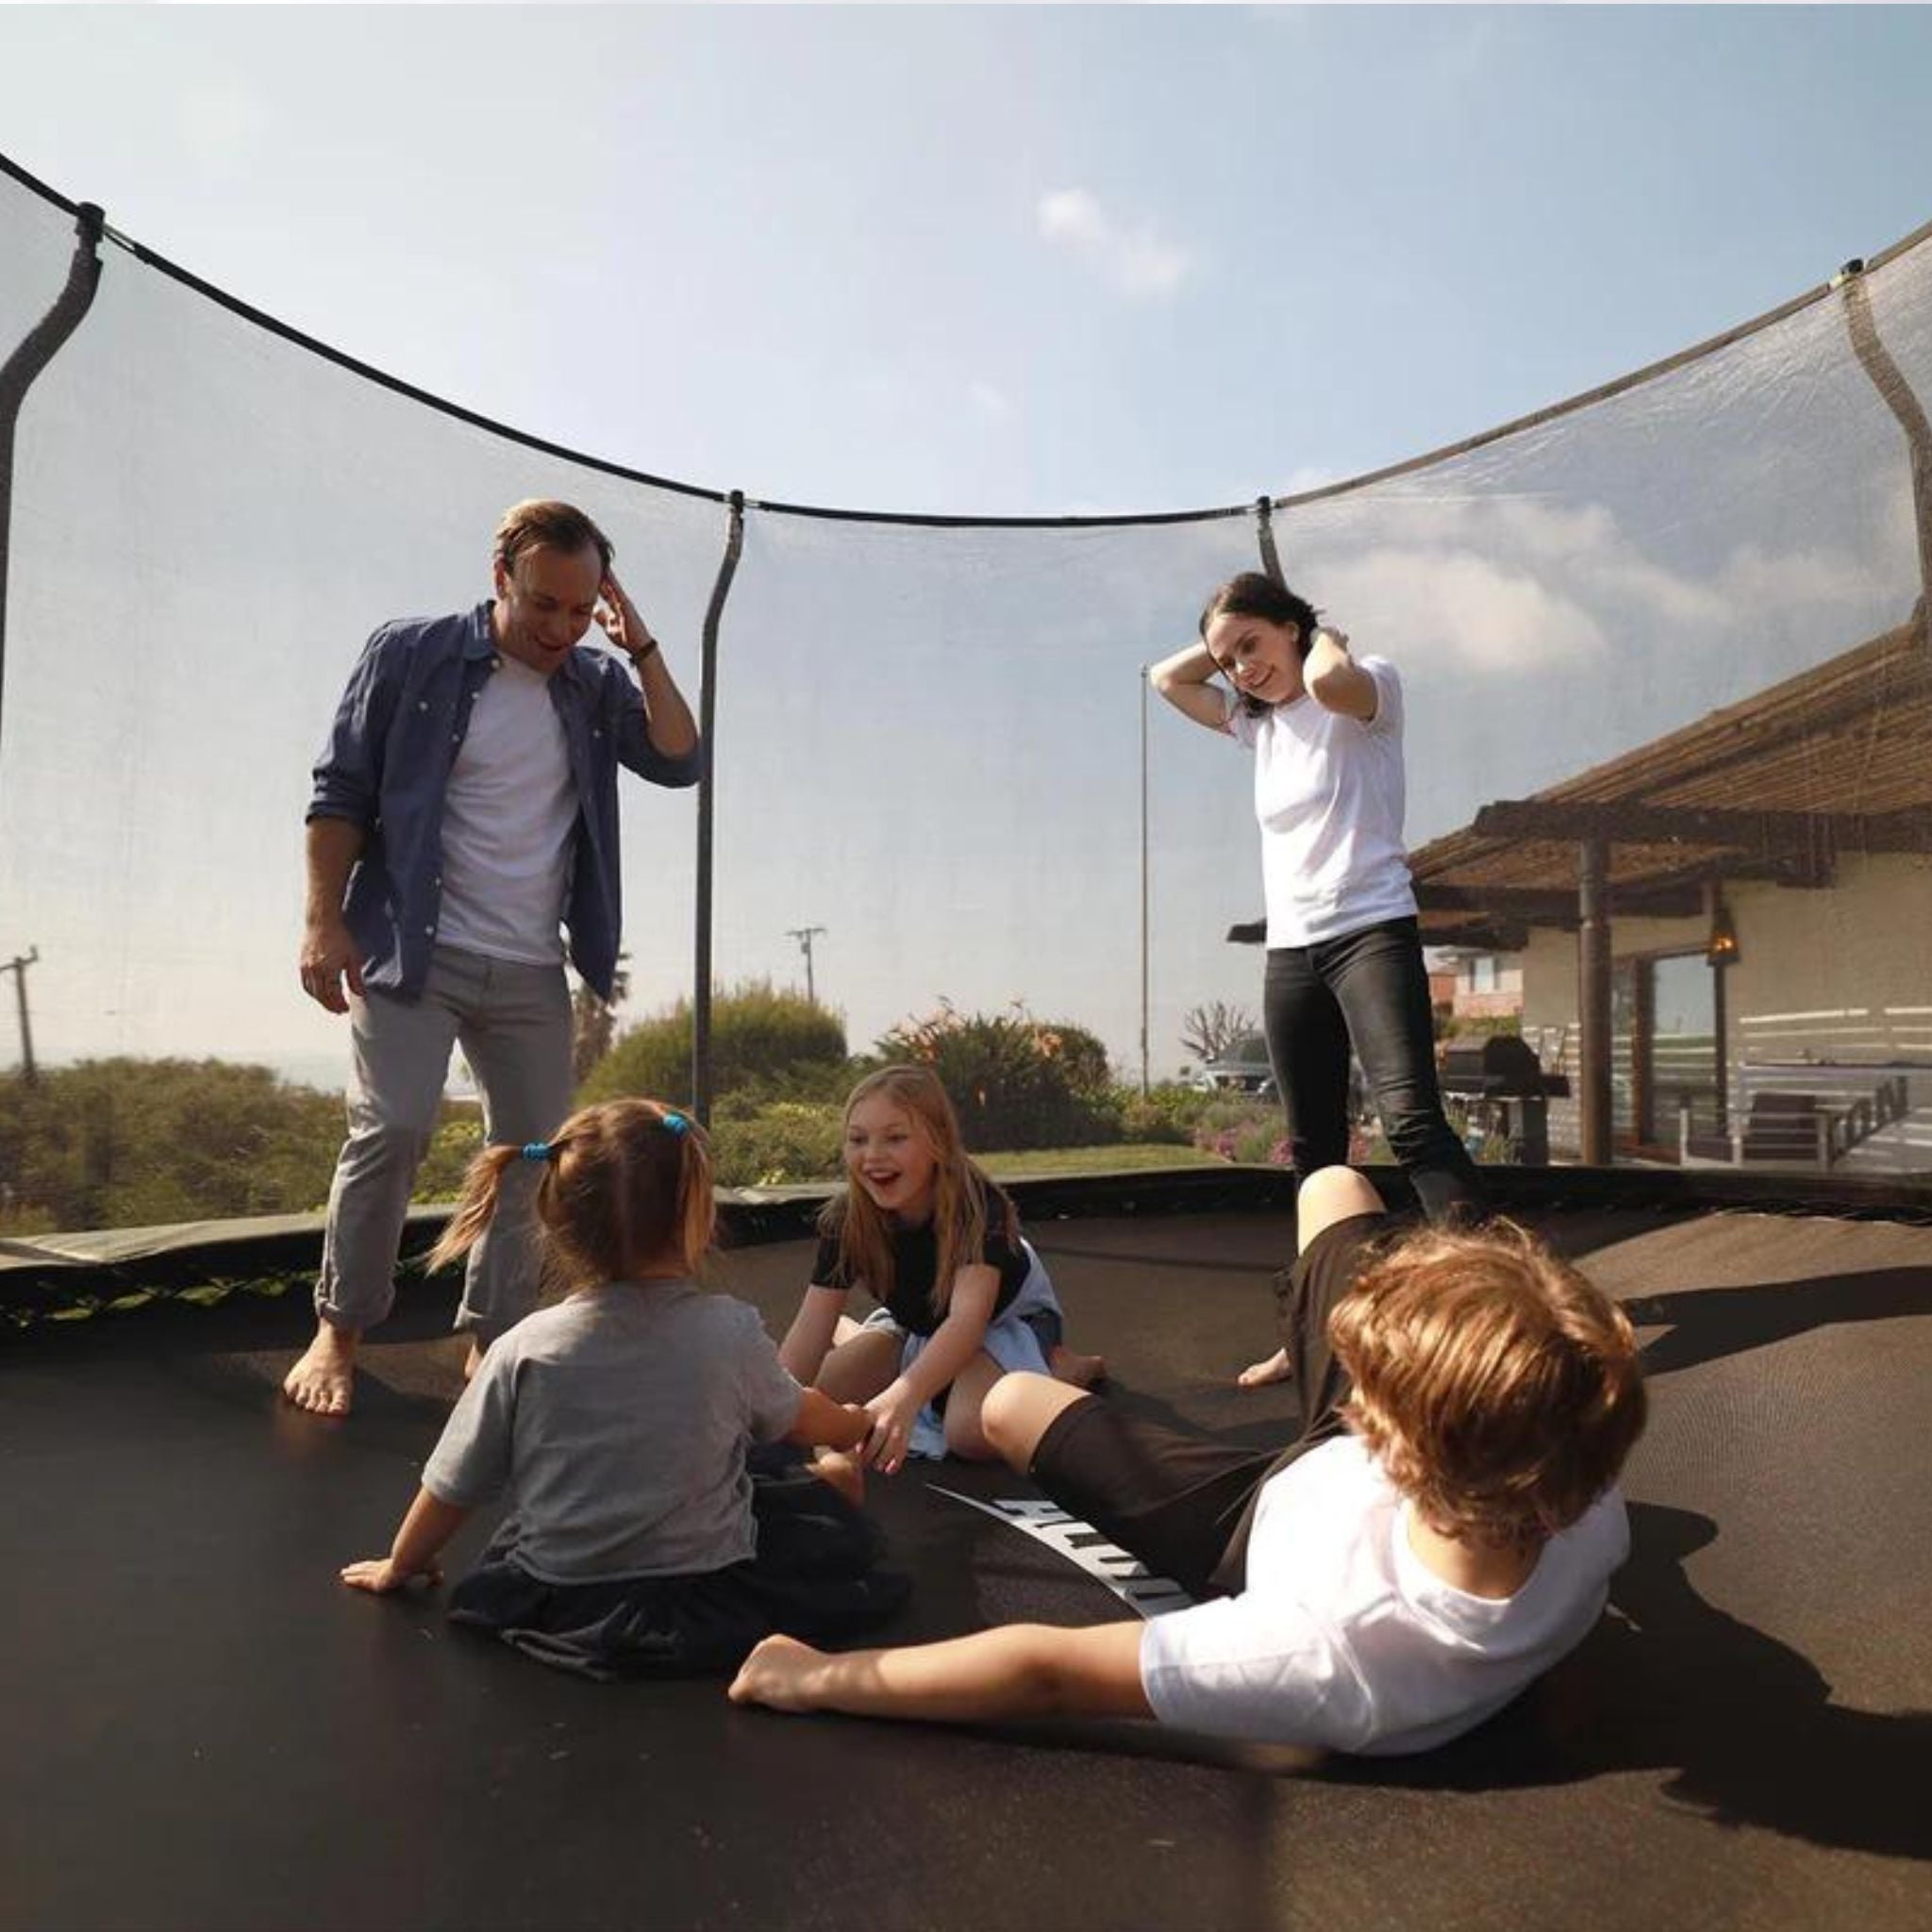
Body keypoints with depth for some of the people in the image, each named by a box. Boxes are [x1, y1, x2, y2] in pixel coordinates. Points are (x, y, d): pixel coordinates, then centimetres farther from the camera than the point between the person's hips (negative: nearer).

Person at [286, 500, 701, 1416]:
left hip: (532, 973, 4)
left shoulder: (596, 685, 7)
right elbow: (340, 793, -2)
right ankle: (338, 1331, 7)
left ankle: (490, 1340, 18)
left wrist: (641, 649, -7)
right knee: (389, 1131, -13)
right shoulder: (412, 655, -2)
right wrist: (324, 920, -10)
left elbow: (678, 762, -4)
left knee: (533, 1156, 4)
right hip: (413, 953, -4)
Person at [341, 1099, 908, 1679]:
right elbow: (798, 1418, 4)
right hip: (709, 1598, -2)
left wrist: (399, 1566, 17)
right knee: (835, 1478, 17)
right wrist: (858, 1425, 27)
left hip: (558, 1604, 3)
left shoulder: (524, 1350, -15)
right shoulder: (732, 1333, -16)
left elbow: (450, 1490, -4)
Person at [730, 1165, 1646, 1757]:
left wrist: (824, 1678, -31)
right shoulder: (1593, 1516, -34)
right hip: (1362, 1468, 4)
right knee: (1330, 1186, 16)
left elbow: (1048, 1669, -41)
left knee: (1011, 1402, 13)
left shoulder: (1342, 1655, -49)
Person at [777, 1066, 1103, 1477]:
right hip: (913, 1324, 5)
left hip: (1005, 1318, -5)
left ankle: (1058, 1369, -1)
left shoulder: (979, 1206, -36)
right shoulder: (847, 1219, -23)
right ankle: (849, 1334, 22)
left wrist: (902, 1397, -66)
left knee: (972, 1433, -31)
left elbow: (969, 1316, -50)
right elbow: (811, 1327, -25)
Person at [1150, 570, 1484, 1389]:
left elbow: (1329, 683, -25)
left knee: (1412, 1118, -21)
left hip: (1372, 932, -6)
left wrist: (1323, 638, -5)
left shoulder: (1370, 685, -2)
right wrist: (1227, 645, 13)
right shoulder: (1258, 722, 18)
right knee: (1313, 1150, 8)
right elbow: (1166, 678, 21)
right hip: (1290, 951, 6)